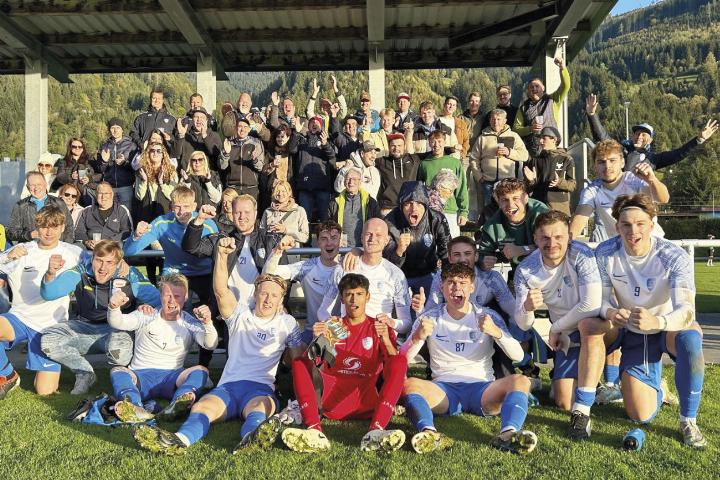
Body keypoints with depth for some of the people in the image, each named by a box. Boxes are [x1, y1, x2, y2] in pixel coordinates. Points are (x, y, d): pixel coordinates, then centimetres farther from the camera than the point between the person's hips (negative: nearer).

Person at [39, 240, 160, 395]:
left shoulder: (130, 276, -14)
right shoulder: (83, 271, -8)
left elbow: (159, 301, -14)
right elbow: (49, 294, -13)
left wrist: (146, 307, -39)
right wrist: (50, 274, -35)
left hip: (117, 329, -3)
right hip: (84, 326, 3)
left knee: (119, 350, -38)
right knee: (47, 340, -21)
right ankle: (85, 374, 1)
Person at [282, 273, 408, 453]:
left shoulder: (378, 326, 15)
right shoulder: (332, 325, 18)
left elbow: (396, 366, 1)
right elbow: (315, 366, 8)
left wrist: (385, 339, -17)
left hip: (366, 401, -1)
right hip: (332, 399, 1)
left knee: (400, 360, -22)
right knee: (299, 362, -18)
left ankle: (375, 432, -42)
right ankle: (314, 431, -39)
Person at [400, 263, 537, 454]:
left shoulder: (488, 317, 9)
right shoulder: (429, 318, 9)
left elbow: (518, 355, -1)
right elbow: (402, 359, 1)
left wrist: (496, 332, -20)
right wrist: (417, 338, -20)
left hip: (481, 388, 1)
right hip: (443, 390, 0)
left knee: (521, 381, -27)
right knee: (409, 384, -30)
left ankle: (508, 434, -50)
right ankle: (430, 433, -53)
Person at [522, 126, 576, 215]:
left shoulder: (566, 160, 3)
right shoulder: (535, 160, 10)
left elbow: (573, 185, -1)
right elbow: (529, 189, 15)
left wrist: (559, 182, -19)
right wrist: (531, 180, -7)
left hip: (560, 207, -2)